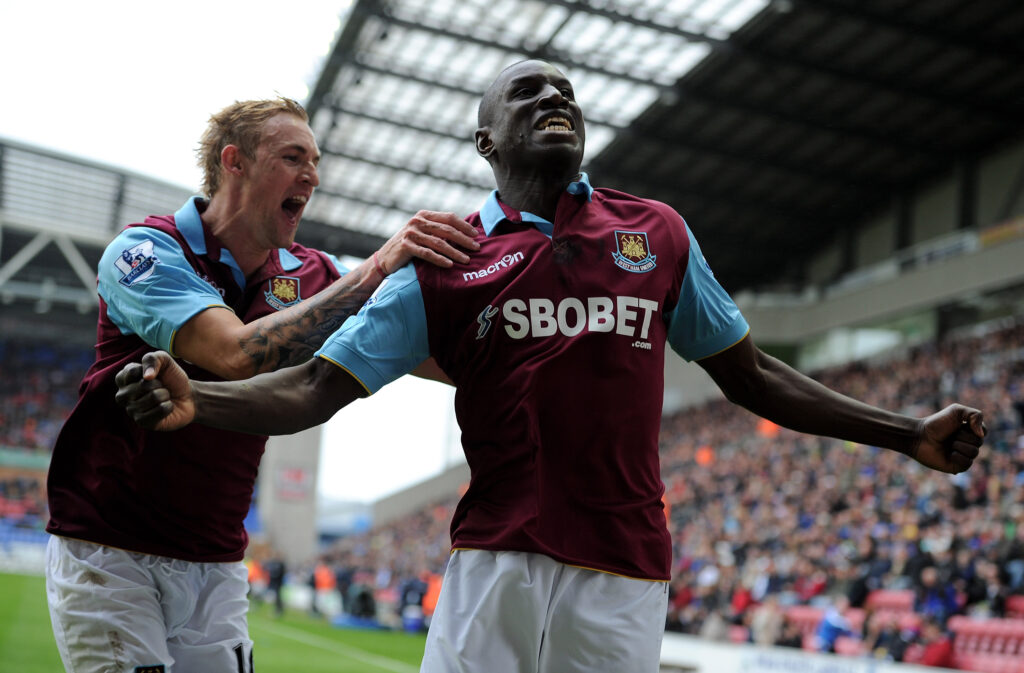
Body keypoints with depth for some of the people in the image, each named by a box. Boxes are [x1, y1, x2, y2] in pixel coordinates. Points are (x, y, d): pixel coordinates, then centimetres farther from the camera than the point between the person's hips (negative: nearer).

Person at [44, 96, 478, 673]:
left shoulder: (307, 274, 4)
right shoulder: (145, 251, -12)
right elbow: (238, 354, -29)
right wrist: (377, 268, -31)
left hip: (217, 566, 5)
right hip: (109, 554, -4)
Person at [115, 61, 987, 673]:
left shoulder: (658, 233, 13)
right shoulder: (442, 260, 7)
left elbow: (750, 374, 19)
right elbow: (316, 386, 1)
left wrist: (908, 434, 14)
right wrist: (195, 400, -18)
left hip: (623, 573, 1)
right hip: (493, 563, -1)